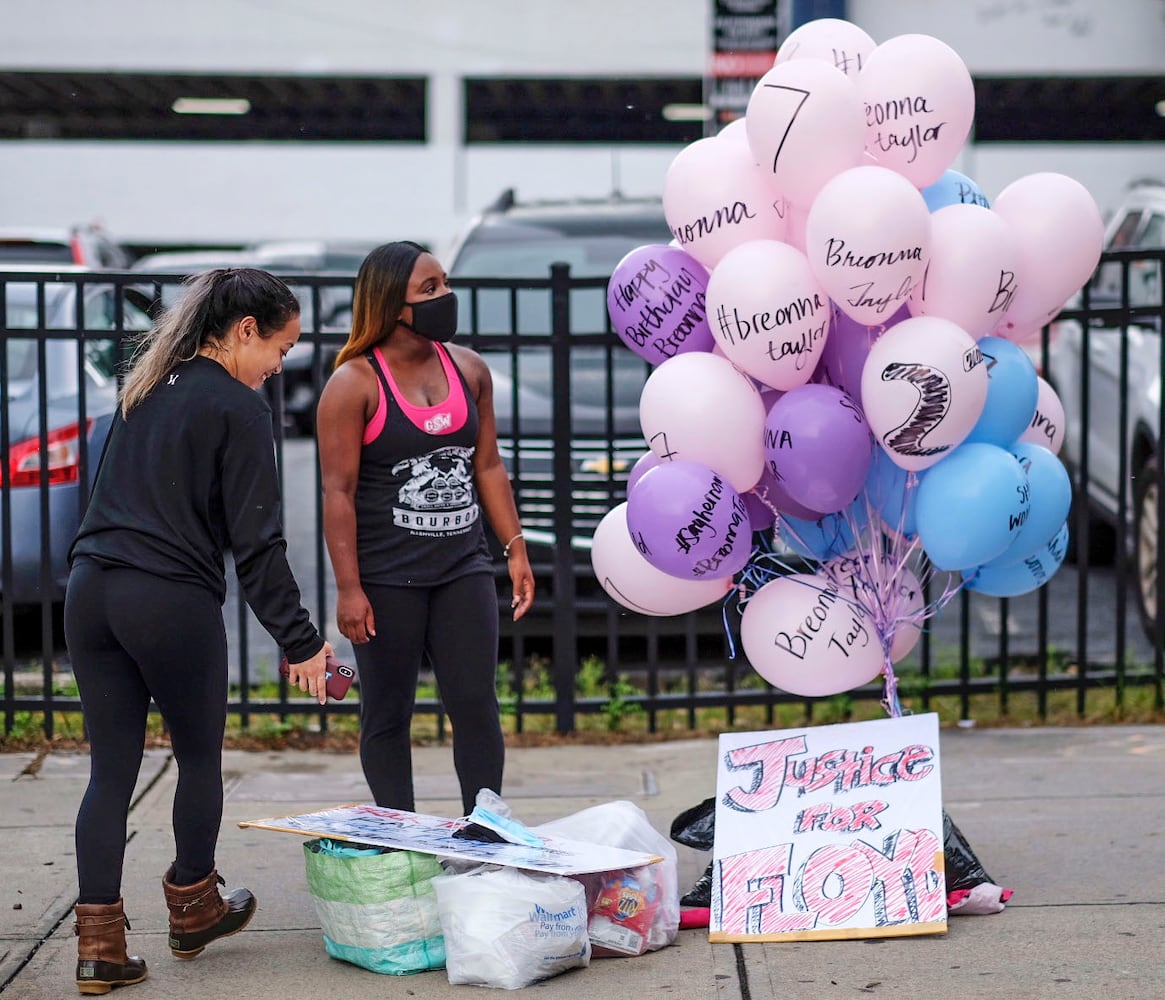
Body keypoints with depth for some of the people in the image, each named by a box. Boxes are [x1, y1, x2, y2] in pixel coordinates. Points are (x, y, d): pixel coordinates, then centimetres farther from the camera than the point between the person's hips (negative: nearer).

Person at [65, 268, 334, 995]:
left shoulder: (146, 388, 15)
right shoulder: (238, 409, -7)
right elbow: (256, 540, -10)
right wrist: (300, 641, -6)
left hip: (92, 588, 6)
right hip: (172, 602, -6)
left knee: (111, 771, 8)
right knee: (200, 758, 16)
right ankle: (193, 909, 32)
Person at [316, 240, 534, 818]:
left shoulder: (468, 369, 8)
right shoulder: (355, 384, -8)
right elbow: (338, 490, -10)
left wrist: (515, 549, 9)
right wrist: (348, 587, -14)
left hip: (463, 568, 4)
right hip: (386, 576, -4)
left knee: (476, 704, 0)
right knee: (387, 715, 5)